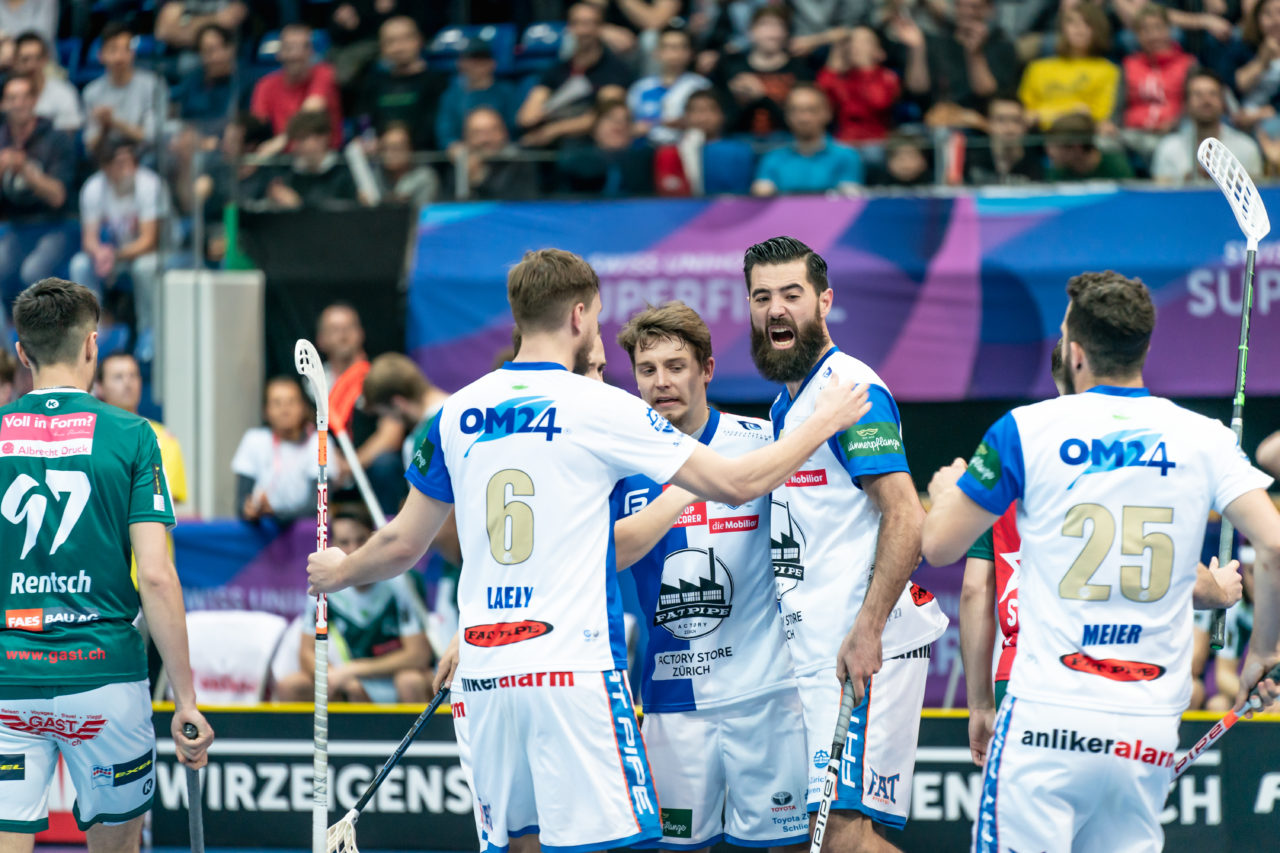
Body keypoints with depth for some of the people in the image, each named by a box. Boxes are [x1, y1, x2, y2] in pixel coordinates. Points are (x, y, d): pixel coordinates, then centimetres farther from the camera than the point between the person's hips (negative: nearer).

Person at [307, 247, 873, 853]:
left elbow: (403, 544, 19)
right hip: (574, 666, -5)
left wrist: (339, 572, 41)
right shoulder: (598, 407, -4)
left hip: (484, 673, 5)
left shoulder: (457, 414, 10)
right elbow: (735, 484, -1)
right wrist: (823, 422, 14)